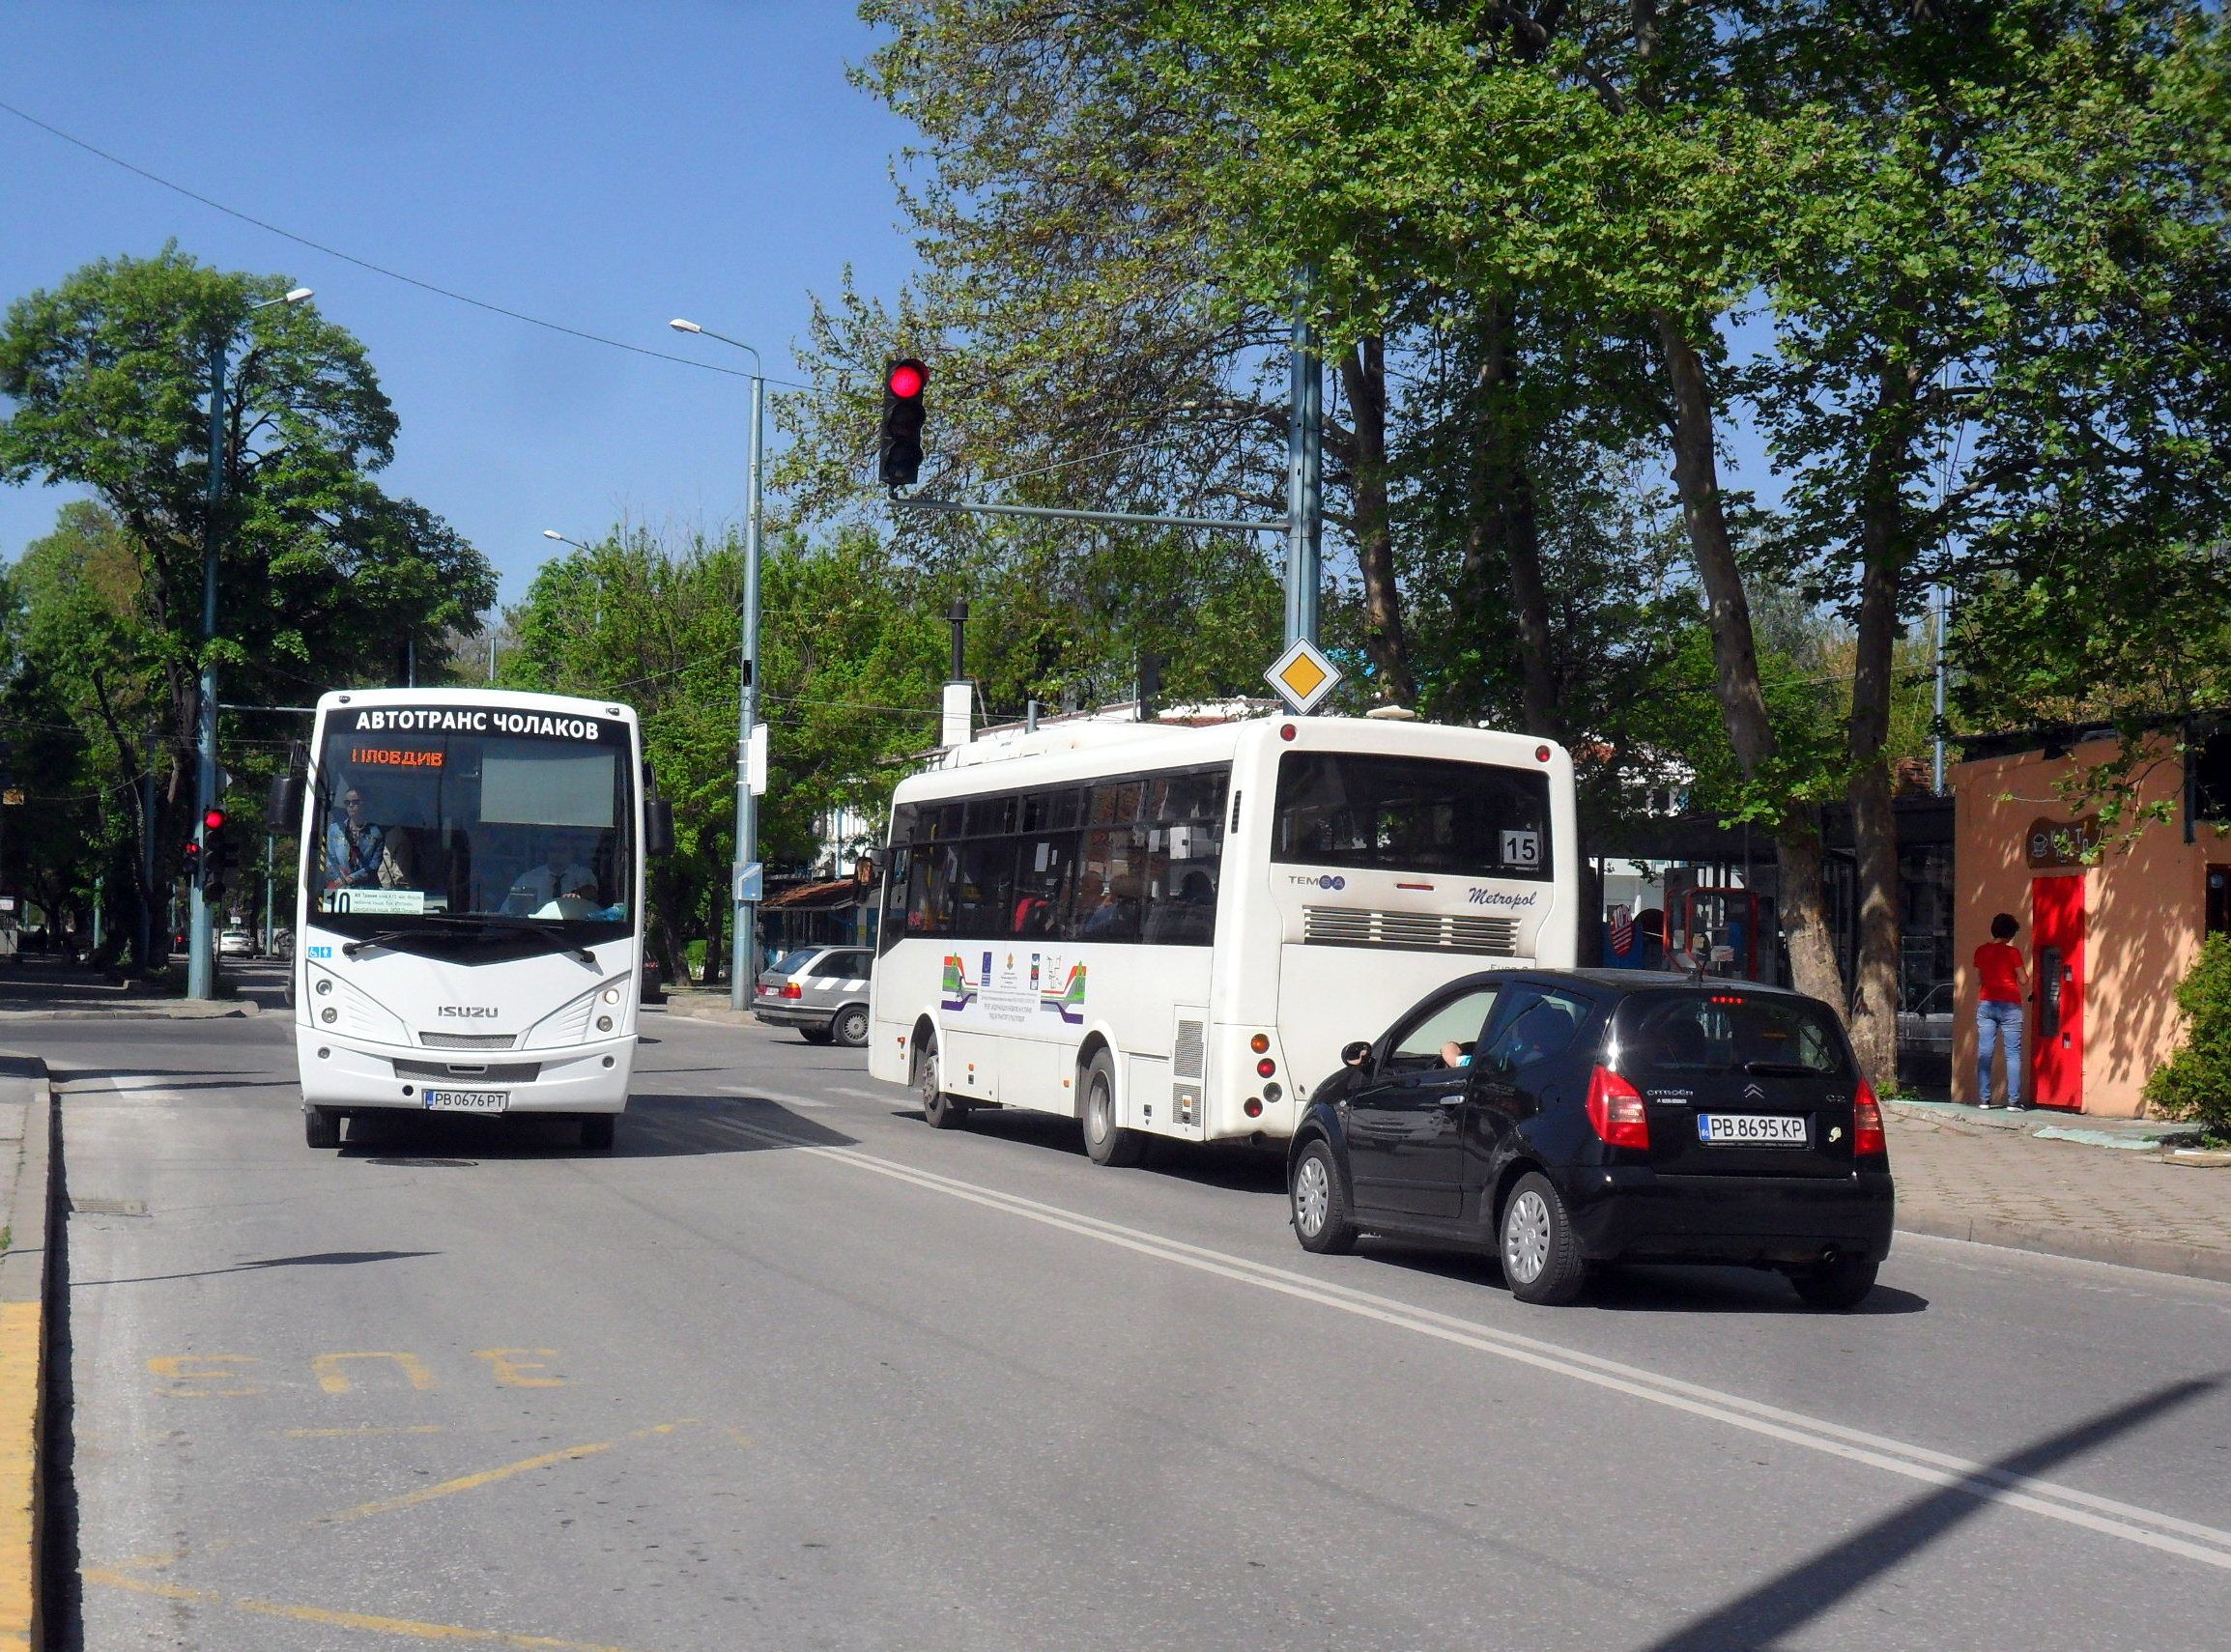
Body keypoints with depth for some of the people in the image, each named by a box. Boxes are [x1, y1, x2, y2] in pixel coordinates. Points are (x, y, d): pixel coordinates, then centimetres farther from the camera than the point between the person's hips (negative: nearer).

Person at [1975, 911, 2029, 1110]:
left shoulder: (1981, 951, 5)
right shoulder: (2012, 952, -8)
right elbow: (2023, 980, 0)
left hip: (1986, 1004, 4)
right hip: (2010, 1005, -4)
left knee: (1984, 1053, 4)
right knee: (2013, 1053, 0)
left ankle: (1984, 1099, 3)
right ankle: (2013, 1100, -5)